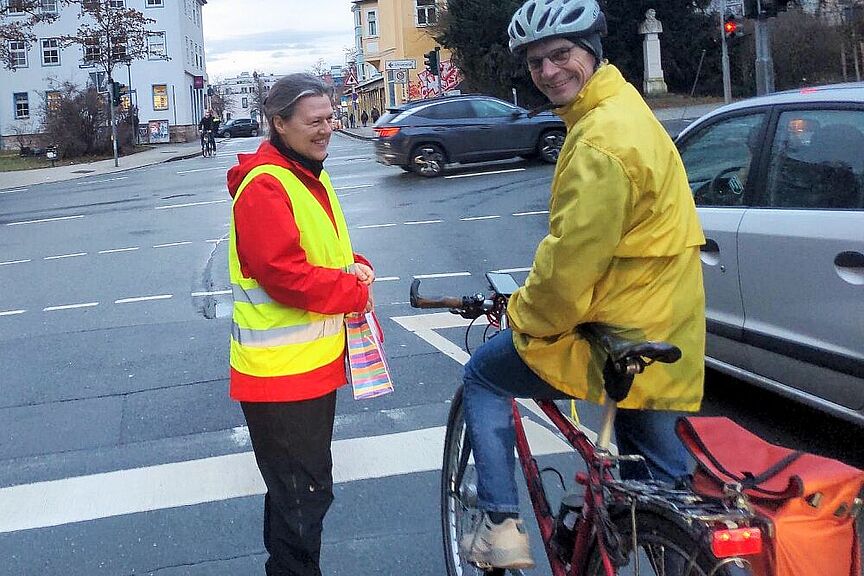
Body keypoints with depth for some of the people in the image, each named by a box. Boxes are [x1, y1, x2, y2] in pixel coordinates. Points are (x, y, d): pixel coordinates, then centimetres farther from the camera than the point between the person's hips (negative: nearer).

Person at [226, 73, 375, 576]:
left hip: (316, 362, 10)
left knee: (301, 488, 22)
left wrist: (357, 267, -2)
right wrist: (355, 291, -15)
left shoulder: (312, 176, 12)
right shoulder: (264, 185, -19)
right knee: (305, 494, -2)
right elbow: (284, 275, -26)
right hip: (281, 371, -10)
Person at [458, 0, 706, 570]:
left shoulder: (601, 140, -22)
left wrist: (525, 316, -8)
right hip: (666, 337, 9)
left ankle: (501, 525, 12)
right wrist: (541, 296, 21)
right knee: (664, 482, 22)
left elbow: (571, 259, -25)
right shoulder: (625, 109, 13)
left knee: (484, 375, 11)